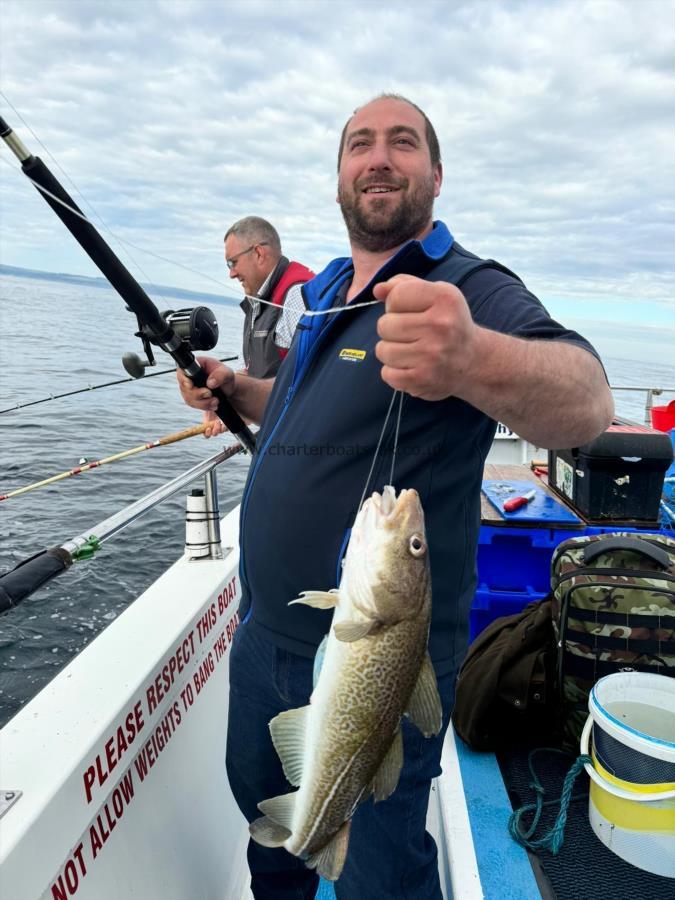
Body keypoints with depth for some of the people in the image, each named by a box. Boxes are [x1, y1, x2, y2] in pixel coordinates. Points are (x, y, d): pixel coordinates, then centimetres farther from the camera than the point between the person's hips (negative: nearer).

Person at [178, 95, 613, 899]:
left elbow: (586, 404, -33)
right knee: (263, 805, 28)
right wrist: (232, 391, 4)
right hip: (264, 634, 8)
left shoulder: (472, 289, -15)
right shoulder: (322, 290, 9)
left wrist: (473, 359, -54)